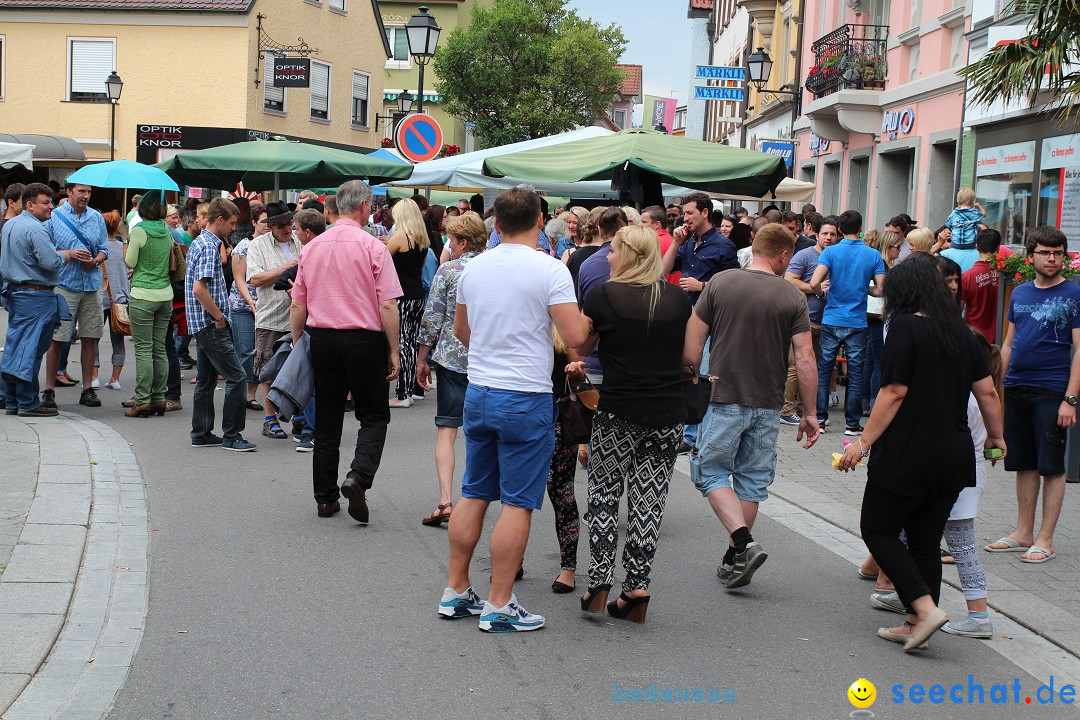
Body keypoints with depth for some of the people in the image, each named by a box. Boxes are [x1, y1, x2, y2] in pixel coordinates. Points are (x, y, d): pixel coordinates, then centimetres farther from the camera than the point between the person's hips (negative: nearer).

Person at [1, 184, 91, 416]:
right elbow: (51, 262, -23)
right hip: (36, 296, -10)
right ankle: (28, 403, -2)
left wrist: (65, 253, 15)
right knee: (31, 348, -5)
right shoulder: (35, 229, -17)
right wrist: (69, 254, -5)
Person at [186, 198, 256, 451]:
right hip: (211, 325, -11)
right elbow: (199, 289, -24)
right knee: (236, 377, -9)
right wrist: (219, 317, -15)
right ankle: (231, 435, -6)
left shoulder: (199, 243, 17)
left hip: (204, 324, 11)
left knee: (206, 378, 15)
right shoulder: (209, 247, -15)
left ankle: (201, 434, 20)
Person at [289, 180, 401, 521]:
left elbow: (298, 305, 9)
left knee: (327, 421, 12)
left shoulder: (312, 247, 6)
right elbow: (387, 305, -12)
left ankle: (325, 498, 17)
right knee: (374, 416, 8)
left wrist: (297, 344, 19)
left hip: (322, 339, 5)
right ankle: (358, 476, -15)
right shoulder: (373, 247, -9)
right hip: (364, 339, -4)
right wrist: (393, 351, -5)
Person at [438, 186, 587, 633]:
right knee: (518, 503, 0)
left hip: (478, 393, 6)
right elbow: (575, 336, -19)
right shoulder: (550, 270, -13)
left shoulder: (474, 268, 6)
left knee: (474, 494, 16)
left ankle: (456, 591, 22)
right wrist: (587, 318, 3)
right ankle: (498, 606, 3)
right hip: (527, 399, -6)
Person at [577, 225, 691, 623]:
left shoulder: (604, 296, -6)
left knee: (604, 492, 11)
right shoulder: (678, 298, 3)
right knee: (649, 498, 7)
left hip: (618, 413, -3)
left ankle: (599, 580, 5)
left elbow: (581, 345, 6)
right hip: (669, 414, 3)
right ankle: (637, 586, 6)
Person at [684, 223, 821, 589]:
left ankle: (744, 543, -11)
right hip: (768, 404, 2)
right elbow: (804, 359, -5)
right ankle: (735, 560, 18)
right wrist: (810, 413, 3)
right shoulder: (793, 297, -3)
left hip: (724, 398, -2)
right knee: (752, 480, 12)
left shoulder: (720, 283, -4)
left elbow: (691, 347, -4)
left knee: (711, 473, 7)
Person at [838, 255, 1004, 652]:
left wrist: (864, 442, -10)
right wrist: (995, 435, 25)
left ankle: (925, 607, -7)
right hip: (955, 454, 7)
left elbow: (894, 393, -15)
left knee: (877, 530, 7)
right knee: (926, 540, 14)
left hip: (908, 454, -7)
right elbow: (987, 391, 10)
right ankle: (916, 624, 16)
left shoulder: (906, 326, -11)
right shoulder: (960, 331, 8)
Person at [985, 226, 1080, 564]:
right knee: (1024, 463, 11)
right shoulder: (1020, 293, 11)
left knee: (1051, 466, 1)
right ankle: (1023, 533, 20)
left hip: (1051, 393, -5)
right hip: (1016, 390, 5)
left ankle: (1045, 539, 7)